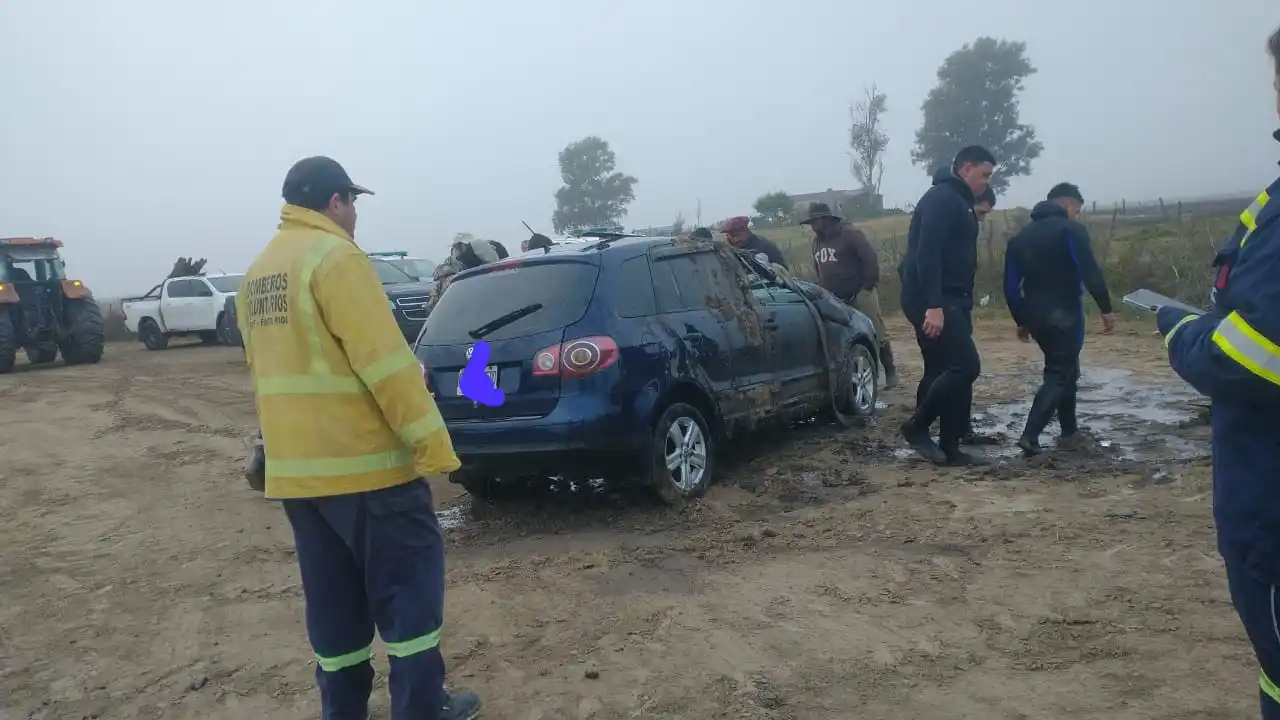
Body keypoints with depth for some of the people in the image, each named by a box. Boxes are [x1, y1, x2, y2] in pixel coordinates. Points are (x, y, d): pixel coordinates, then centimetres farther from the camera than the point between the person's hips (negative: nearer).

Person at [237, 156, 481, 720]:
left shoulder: (257, 273, 15)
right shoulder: (335, 258, -14)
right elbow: (385, 363, -20)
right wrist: (431, 442, -18)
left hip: (293, 466, 8)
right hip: (363, 460, -8)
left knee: (334, 598, 16)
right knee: (408, 584, 4)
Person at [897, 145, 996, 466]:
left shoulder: (958, 201, 21)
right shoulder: (942, 199, -12)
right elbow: (927, 254, -23)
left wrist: (958, 304, 21)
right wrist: (933, 305, -29)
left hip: (949, 300, 11)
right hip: (932, 301, -11)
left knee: (947, 371, 9)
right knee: (965, 366, -14)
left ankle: (949, 447, 13)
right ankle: (916, 426, -2)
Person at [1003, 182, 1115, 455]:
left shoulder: (1022, 236, 12)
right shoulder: (1071, 229, -7)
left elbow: (1011, 286, 11)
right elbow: (1090, 273, -16)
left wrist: (1021, 321, 18)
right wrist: (1106, 308, -10)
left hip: (1036, 316, 7)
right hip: (1064, 314, -6)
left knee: (1063, 369, 22)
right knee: (1060, 374, -2)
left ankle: (1069, 430, 27)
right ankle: (1030, 435, -15)